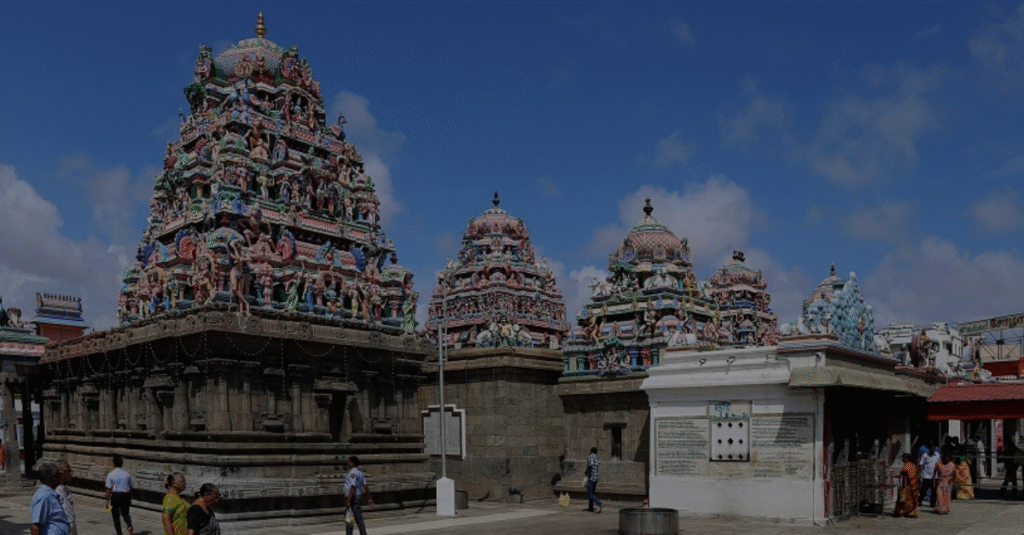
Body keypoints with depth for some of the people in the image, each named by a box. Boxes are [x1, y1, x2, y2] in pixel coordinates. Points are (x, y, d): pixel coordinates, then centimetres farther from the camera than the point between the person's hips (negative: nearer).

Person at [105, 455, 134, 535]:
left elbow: (109, 489, -9)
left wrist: (107, 500, -1)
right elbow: (130, 488, 8)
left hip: (115, 495, -3)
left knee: (116, 516, 10)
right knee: (125, 513, 16)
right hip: (125, 495, 3)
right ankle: (130, 526, -11)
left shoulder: (111, 475, -9)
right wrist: (130, 499, 18)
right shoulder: (127, 474, 2)